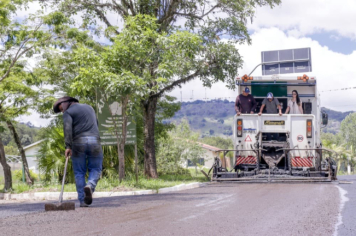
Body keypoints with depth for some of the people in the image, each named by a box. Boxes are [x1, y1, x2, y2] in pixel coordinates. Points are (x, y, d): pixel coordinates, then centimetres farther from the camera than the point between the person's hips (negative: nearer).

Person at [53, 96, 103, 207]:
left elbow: (67, 128, -12)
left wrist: (68, 146, -15)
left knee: (79, 173, 6)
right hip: (94, 142, 3)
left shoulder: (68, 112, 3)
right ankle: (90, 186, -20)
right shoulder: (89, 108, 22)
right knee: (95, 170, 10)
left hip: (78, 144, -3)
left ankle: (83, 201, 1)